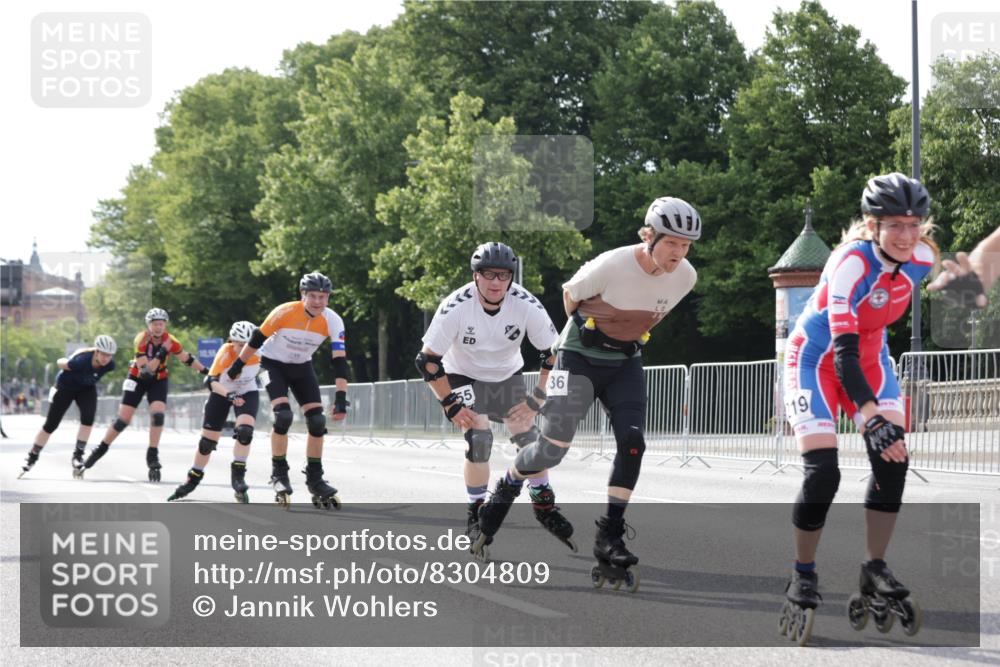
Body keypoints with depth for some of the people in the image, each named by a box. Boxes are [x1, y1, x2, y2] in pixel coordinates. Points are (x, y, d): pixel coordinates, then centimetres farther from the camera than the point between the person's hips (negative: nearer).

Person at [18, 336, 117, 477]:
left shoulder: (110, 365, -25)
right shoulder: (81, 361, -41)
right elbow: (60, 362, -20)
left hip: (87, 388, 3)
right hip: (66, 386, -3)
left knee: (88, 417, -22)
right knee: (50, 425, 1)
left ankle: (78, 455, -8)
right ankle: (32, 457, 19)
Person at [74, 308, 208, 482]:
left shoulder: (170, 341, -16)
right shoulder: (141, 340, -25)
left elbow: (187, 359, 0)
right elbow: (145, 370, -31)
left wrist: (206, 371, 3)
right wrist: (162, 352, -37)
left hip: (158, 381, 2)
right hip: (137, 379, -2)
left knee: (158, 414, -21)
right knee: (122, 420, -5)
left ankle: (152, 457, -8)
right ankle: (100, 450, 11)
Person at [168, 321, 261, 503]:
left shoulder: (257, 355, -23)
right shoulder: (225, 353, -32)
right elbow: (211, 381, -42)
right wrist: (229, 395, -56)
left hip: (247, 394, 1)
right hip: (221, 393, -1)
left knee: (245, 432, -25)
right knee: (207, 440, 3)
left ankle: (238, 475, -10)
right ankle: (192, 480, 24)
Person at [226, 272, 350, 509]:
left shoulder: (332, 321, -21)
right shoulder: (285, 313, -28)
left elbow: (339, 361, -23)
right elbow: (257, 339, -14)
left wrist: (341, 398, -29)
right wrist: (238, 365, -5)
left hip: (302, 367, 4)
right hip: (273, 364, -3)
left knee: (317, 420, -7)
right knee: (283, 415, -22)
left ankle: (315, 478, 8)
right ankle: (279, 474, -7)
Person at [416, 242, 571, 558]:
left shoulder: (527, 306, -24)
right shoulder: (456, 307, -29)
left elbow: (554, 354, -13)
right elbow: (427, 360, -21)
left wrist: (536, 401, -16)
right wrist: (451, 405, -23)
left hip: (507, 377, 2)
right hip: (463, 375, -2)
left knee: (528, 436, -9)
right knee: (479, 437, -21)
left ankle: (544, 505, 12)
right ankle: (476, 514, -3)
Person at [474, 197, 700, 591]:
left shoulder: (685, 277, -10)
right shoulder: (612, 265, -26)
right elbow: (570, 294, -7)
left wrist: (636, 334, 12)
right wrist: (587, 329, -6)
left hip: (625, 365, 4)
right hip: (580, 356, -4)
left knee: (632, 443, -14)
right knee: (554, 447, -10)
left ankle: (609, 539, -7)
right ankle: (507, 487, 21)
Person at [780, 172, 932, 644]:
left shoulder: (922, 257, -13)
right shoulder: (851, 263, -32)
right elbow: (843, 351, -37)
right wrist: (871, 417, -48)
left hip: (868, 353, 6)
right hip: (817, 357, -6)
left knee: (893, 459, -12)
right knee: (822, 473, -16)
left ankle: (876, 569, 1)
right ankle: (803, 577, 3)